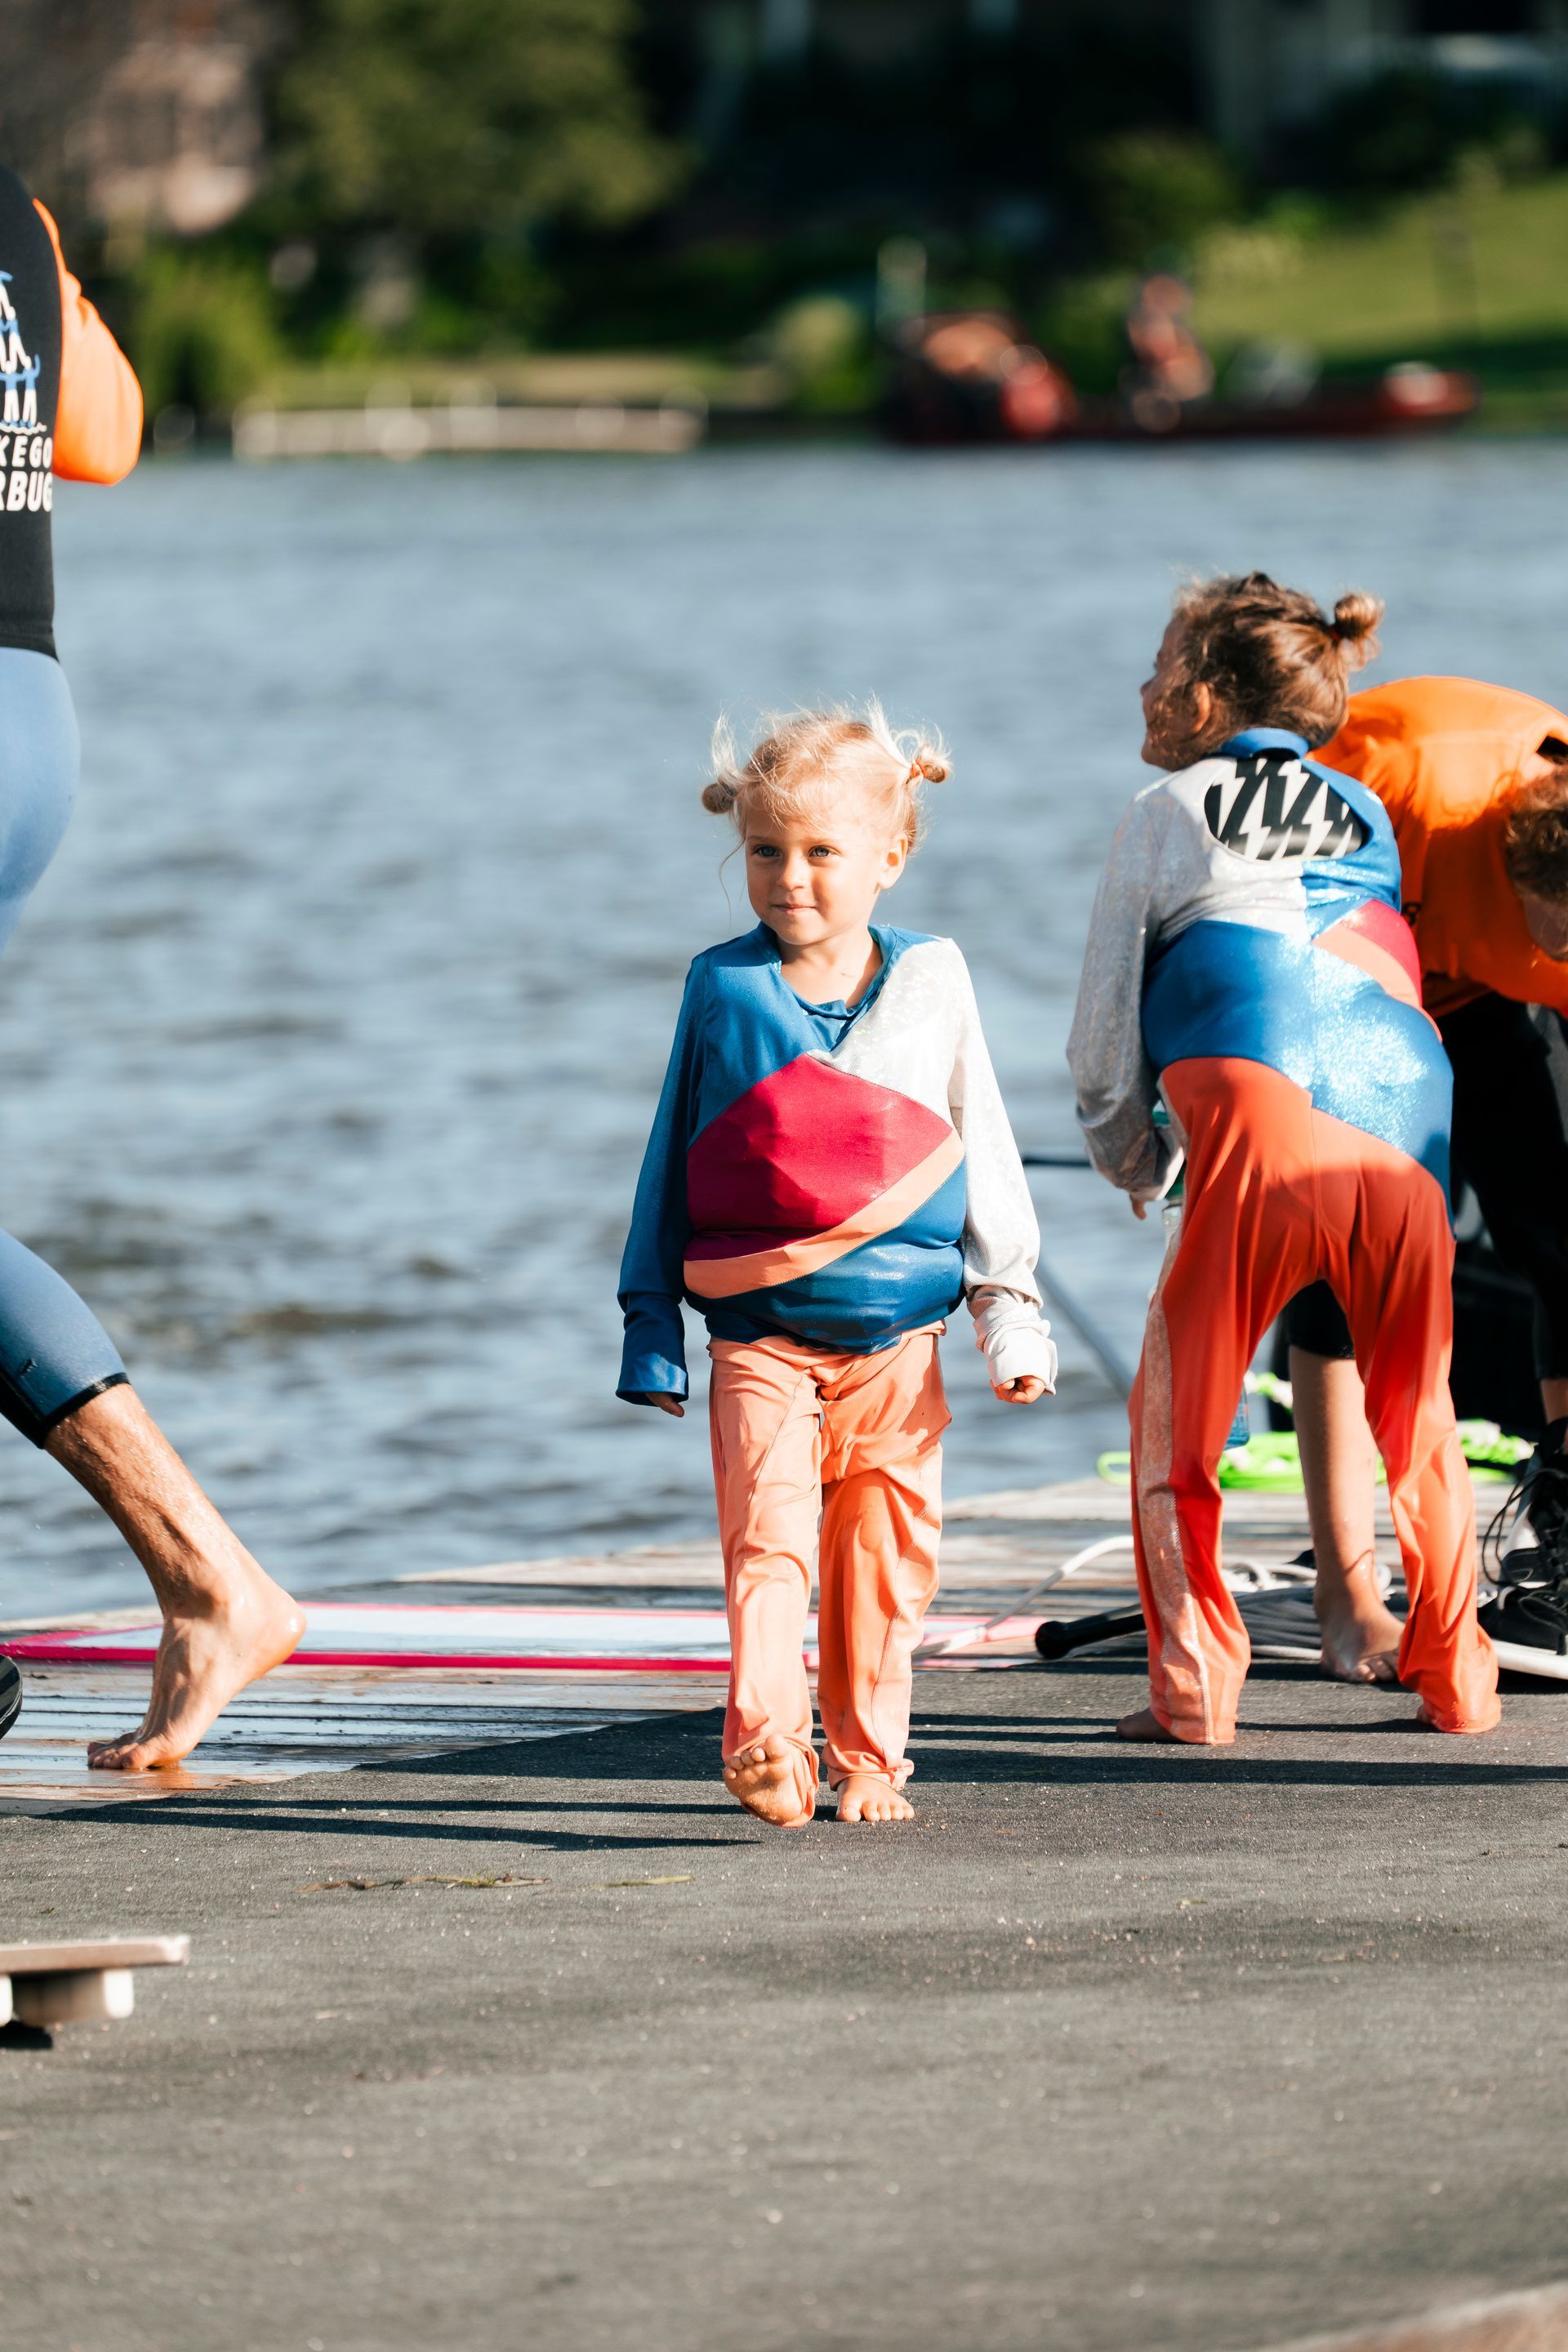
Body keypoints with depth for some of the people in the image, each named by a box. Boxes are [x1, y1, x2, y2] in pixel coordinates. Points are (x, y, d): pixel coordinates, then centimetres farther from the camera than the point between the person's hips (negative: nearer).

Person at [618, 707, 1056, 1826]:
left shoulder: (930, 981, 4)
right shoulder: (722, 987, 3)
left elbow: (986, 1153, 10)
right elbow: (673, 1159, 10)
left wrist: (1011, 1311, 7)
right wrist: (652, 1325, 10)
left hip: (897, 1336, 1)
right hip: (761, 1337, -1)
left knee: (887, 1551, 3)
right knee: (768, 1533, -16)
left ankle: (869, 1755, 15)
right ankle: (766, 1738, -24)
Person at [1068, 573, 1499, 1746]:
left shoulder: (1166, 814, 14)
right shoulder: (1367, 816, 25)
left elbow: (1103, 1032, 16)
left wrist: (1131, 1160, 33)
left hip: (1262, 1134, -4)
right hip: (1407, 1140, 4)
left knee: (1177, 1418, 6)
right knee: (1419, 1419, 16)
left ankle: (1196, 1687, 0)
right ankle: (1455, 1680, 15)